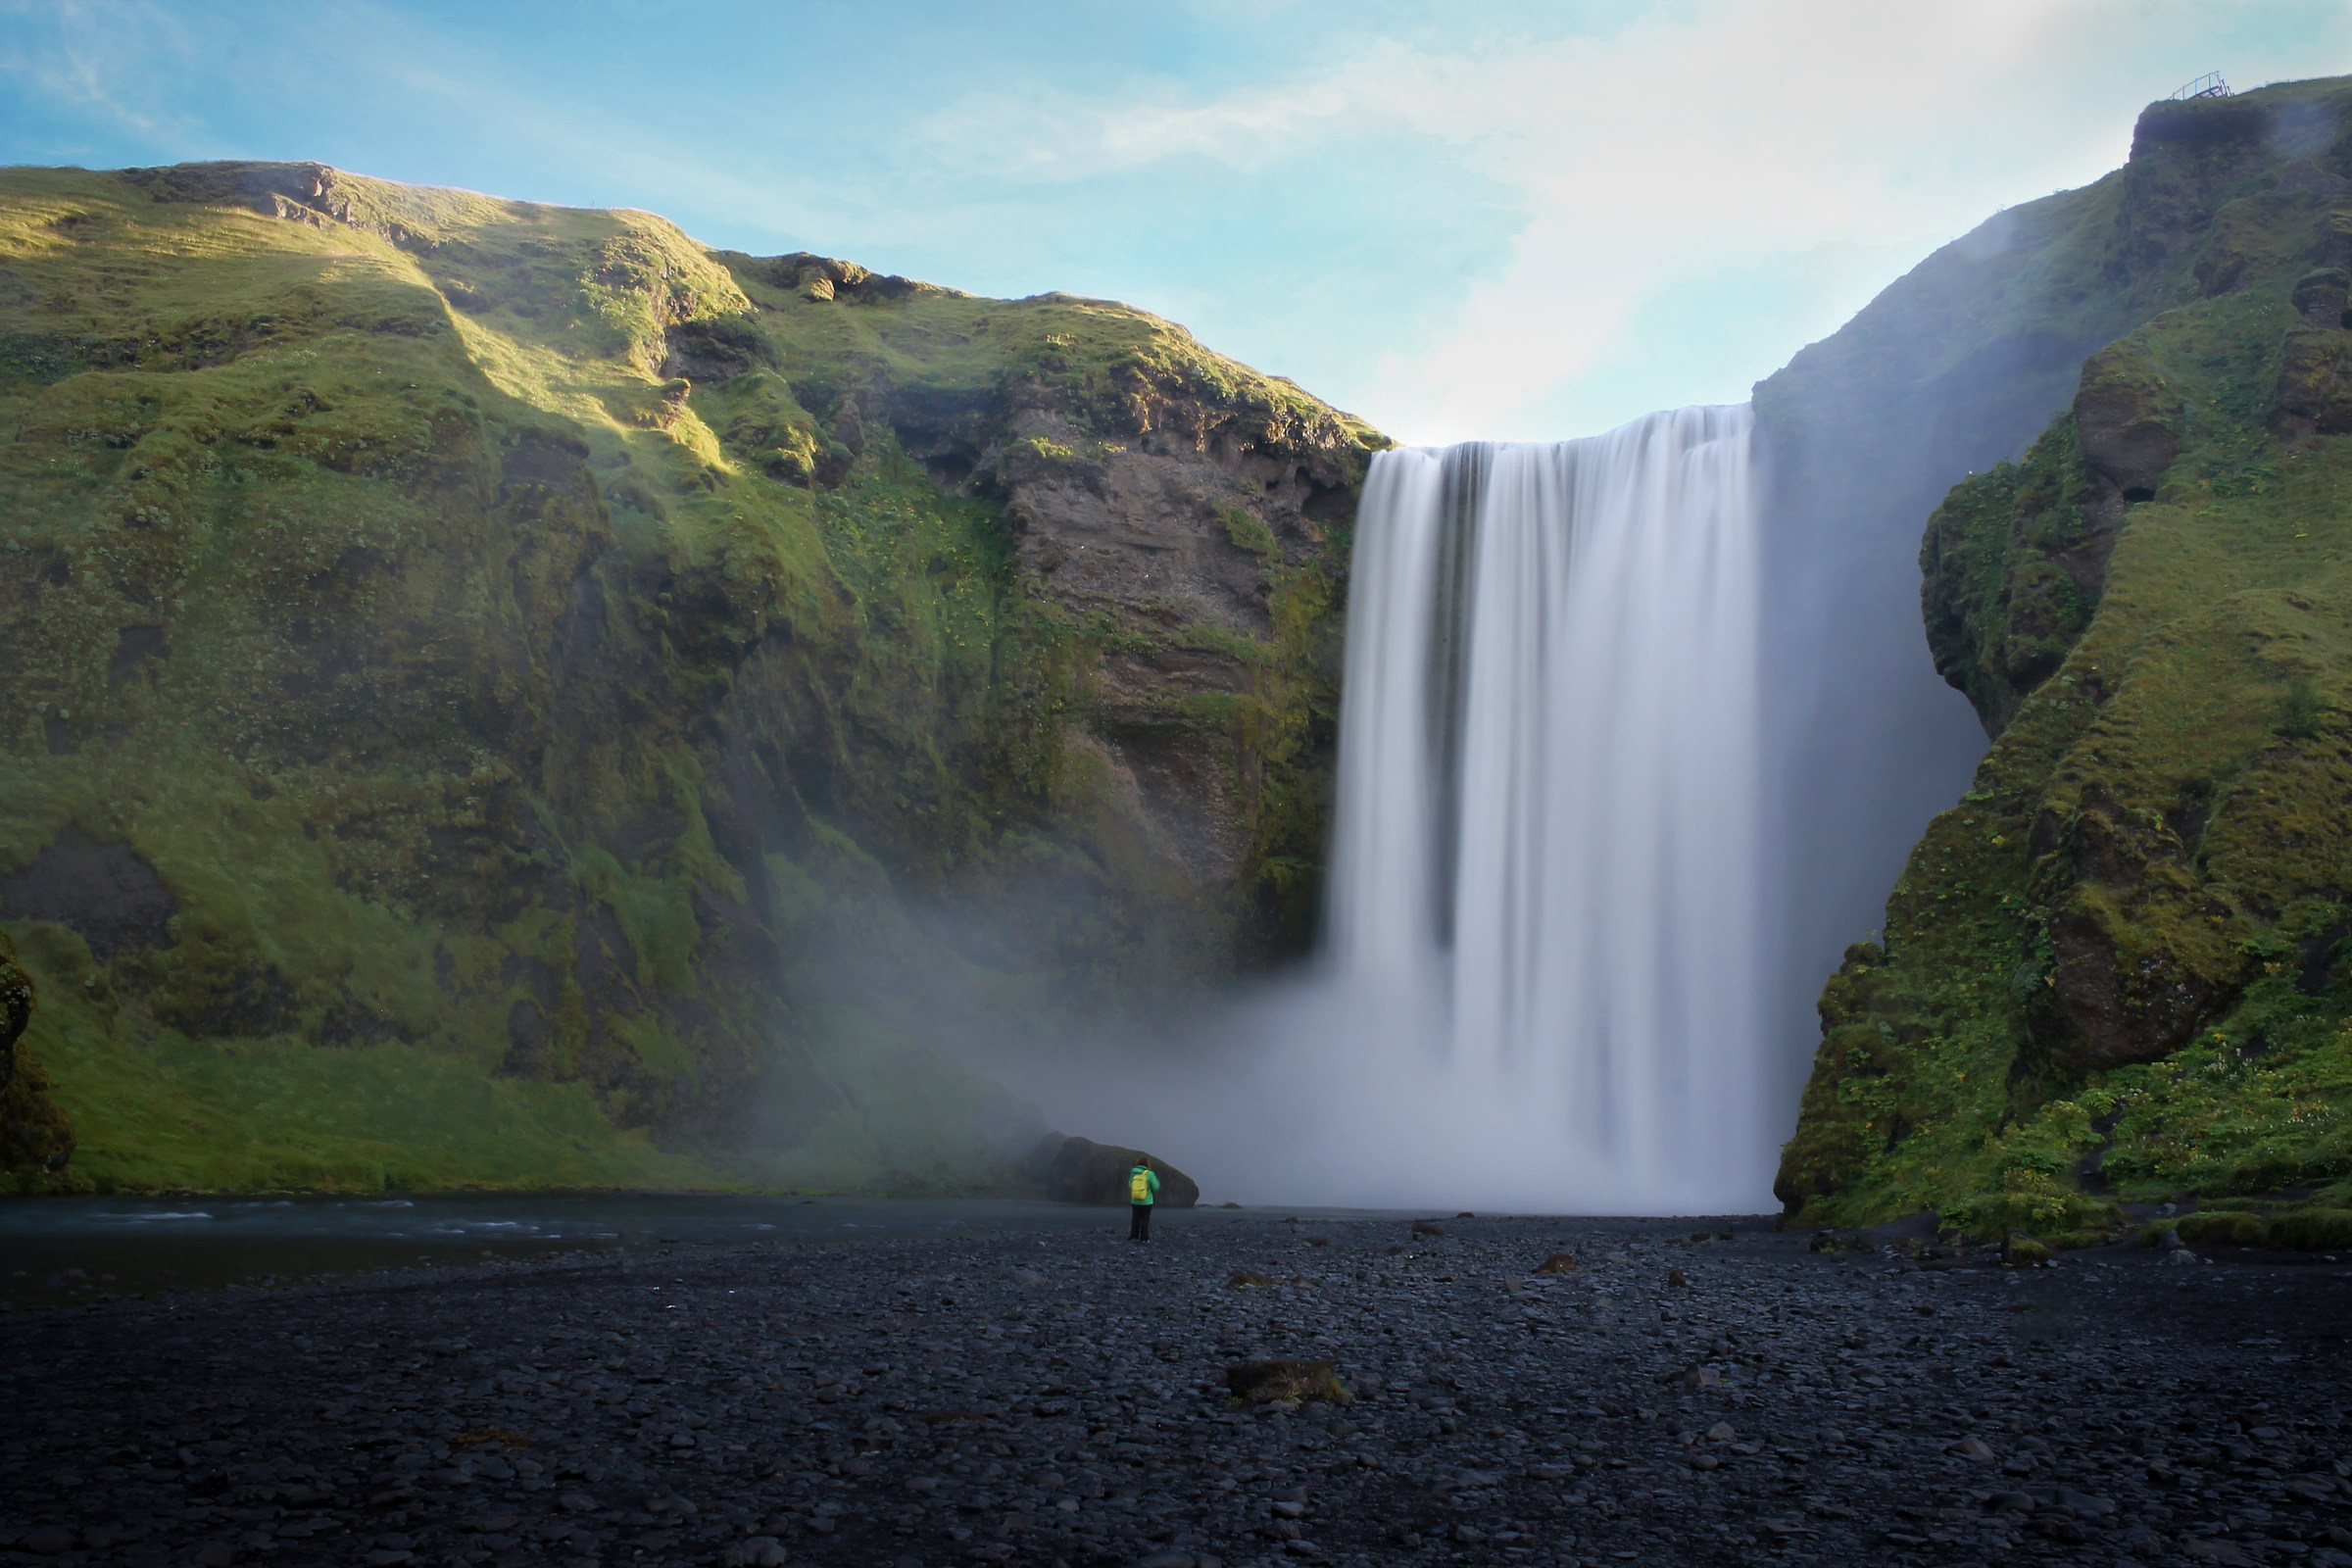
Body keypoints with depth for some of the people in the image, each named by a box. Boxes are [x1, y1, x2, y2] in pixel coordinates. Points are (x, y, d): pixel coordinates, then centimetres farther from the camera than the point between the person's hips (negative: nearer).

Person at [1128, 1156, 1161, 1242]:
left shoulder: (1134, 1174, -2)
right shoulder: (1149, 1174, -13)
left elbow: (1130, 1186, 9)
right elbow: (1156, 1187, -9)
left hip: (1135, 1201, 3)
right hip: (1147, 1202, -3)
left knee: (1136, 1218, 13)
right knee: (1145, 1219, 6)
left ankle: (1134, 1236, 11)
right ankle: (1144, 1237, 5)